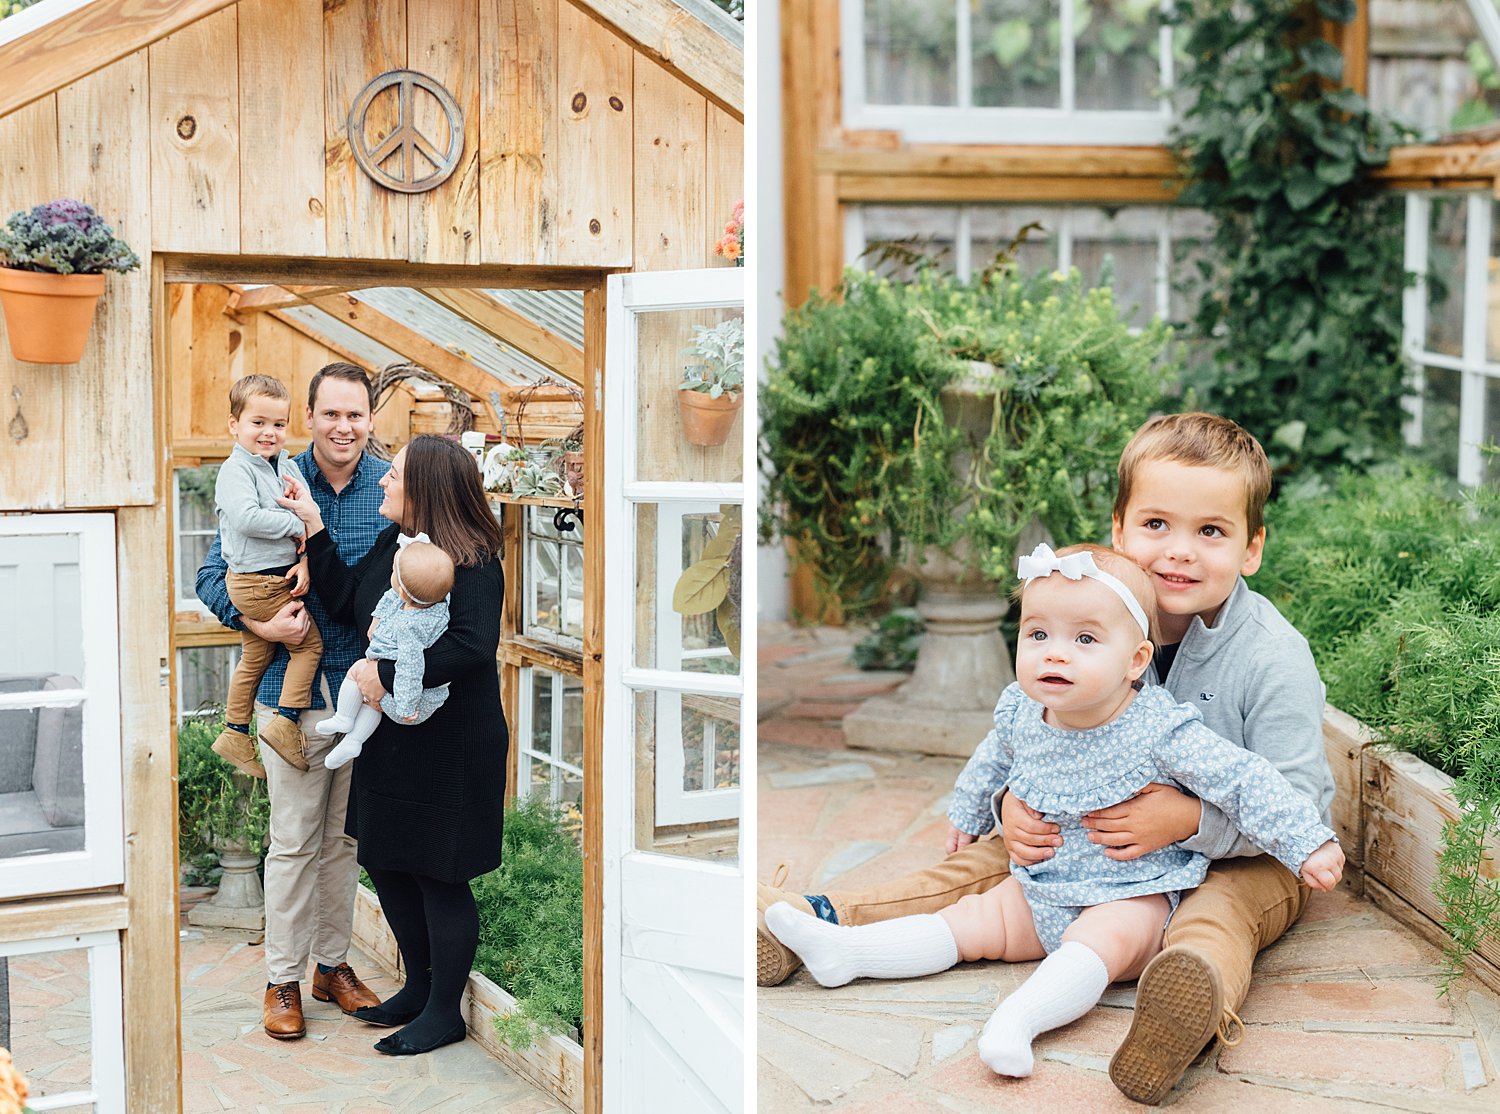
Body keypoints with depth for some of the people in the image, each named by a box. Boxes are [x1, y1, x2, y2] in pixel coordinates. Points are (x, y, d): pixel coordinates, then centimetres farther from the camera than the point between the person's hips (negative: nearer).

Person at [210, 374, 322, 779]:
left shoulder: (288, 467, 9)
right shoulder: (236, 469, -14)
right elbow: (247, 518, -29)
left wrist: (306, 559, -11)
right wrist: (294, 525, -20)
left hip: (279, 576, 8)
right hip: (257, 583, -8)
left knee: (255, 655, 17)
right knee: (310, 641, -5)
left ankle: (235, 733, 30)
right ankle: (285, 723, -1)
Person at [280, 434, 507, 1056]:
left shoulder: (469, 561, -20)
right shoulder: (390, 545, 7)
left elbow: (472, 645, -31)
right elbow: (345, 603, 10)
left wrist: (384, 672, -27)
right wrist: (315, 531, 4)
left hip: (448, 746, -9)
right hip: (390, 738, 9)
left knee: (438, 876, 3)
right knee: (386, 863, 17)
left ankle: (445, 1011, 19)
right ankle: (419, 986, 36)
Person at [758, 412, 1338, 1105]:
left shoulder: (1275, 659, -21)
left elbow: (1298, 803, -22)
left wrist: (1192, 821, -36)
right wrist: (1015, 803, -18)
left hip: (1243, 856, -5)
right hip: (1103, 838, 5)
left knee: (1218, 914, -37)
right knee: (986, 861, -7)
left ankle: (1195, 994, -68)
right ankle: (818, 918, -12)